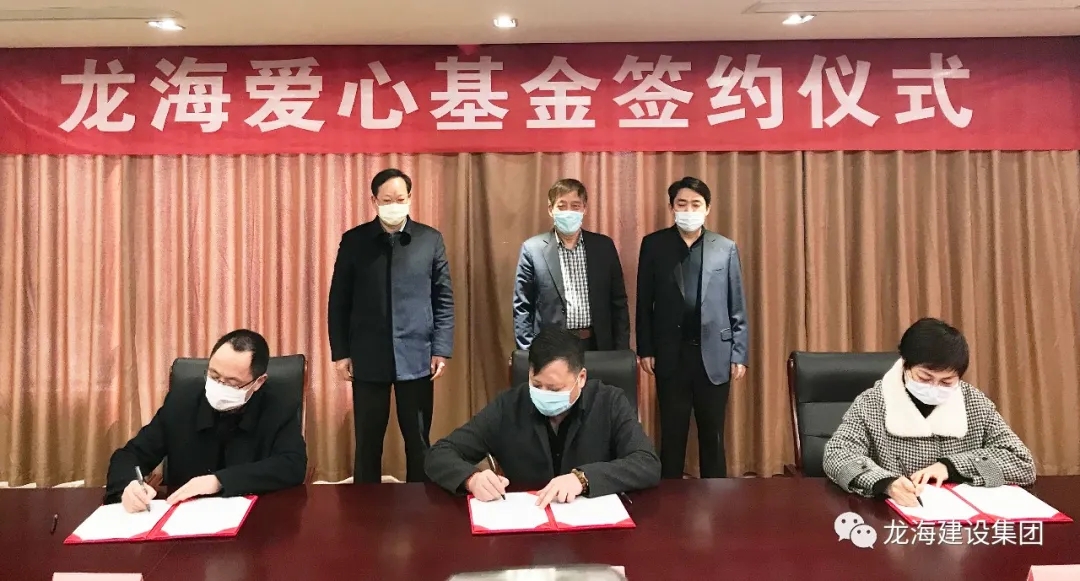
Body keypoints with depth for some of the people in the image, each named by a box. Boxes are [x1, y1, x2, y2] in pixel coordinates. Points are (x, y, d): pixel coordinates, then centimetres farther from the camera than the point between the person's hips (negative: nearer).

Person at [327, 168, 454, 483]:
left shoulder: (431, 239, 3)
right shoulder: (354, 241, 3)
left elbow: (444, 299, 3)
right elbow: (338, 301, 4)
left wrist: (442, 349, -3)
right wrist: (340, 352, 0)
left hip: (417, 356, 0)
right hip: (368, 358, 0)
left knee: (418, 442, 10)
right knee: (367, 443, 10)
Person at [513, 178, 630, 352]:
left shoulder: (604, 246, 4)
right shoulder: (532, 249, -3)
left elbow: (618, 302, 7)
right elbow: (522, 308, -1)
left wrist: (621, 351, 2)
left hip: (597, 346, 2)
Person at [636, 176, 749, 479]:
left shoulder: (726, 248, 3)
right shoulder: (654, 245, 2)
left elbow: (737, 307, 3)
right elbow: (644, 302, 3)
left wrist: (739, 354, 0)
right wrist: (645, 349, 0)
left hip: (714, 353, 0)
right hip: (670, 353, 0)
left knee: (712, 434, 10)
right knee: (672, 433, 9)